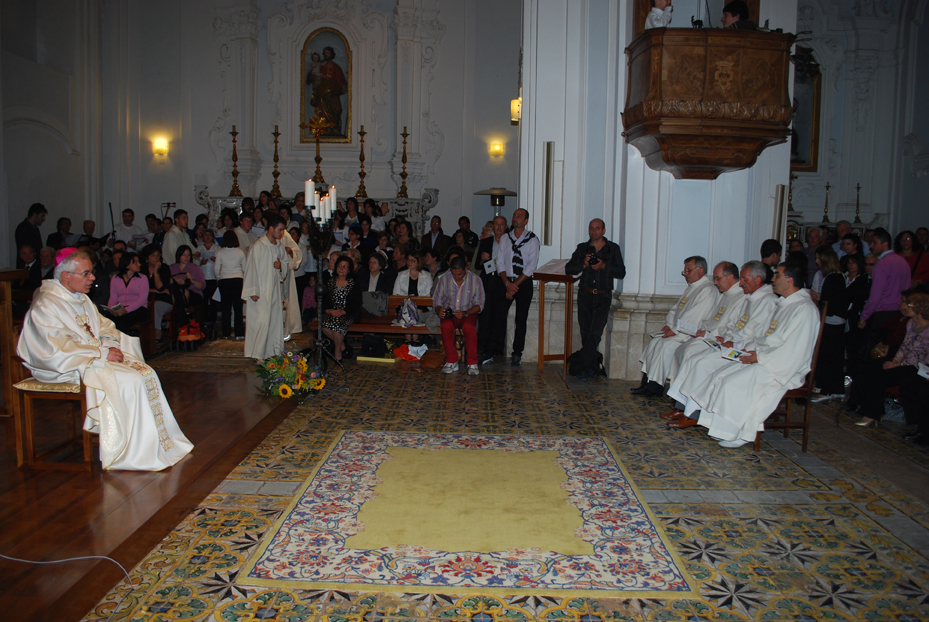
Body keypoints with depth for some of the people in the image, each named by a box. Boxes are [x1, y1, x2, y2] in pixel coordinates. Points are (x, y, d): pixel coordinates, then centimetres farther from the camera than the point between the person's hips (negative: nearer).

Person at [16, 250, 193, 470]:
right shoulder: (45, 305, -15)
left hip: (97, 356, 9)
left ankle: (162, 443, -7)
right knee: (130, 381, -26)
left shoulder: (81, 298, 14)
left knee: (148, 374, -10)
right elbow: (58, 350, -23)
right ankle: (133, 455, -18)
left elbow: (104, 326, 20)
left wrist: (110, 343, -3)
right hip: (72, 367, -9)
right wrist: (102, 353, -22)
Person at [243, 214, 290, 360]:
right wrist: (252, 291, -13)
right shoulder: (259, 246, -12)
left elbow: (287, 263, 19)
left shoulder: (280, 246, 8)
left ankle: (273, 351, 16)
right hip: (261, 291, -7)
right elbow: (252, 268, -11)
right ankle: (257, 353, 3)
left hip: (275, 290, 7)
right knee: (261, 321, -7)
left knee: (276, 319, 8)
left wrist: (281, 265, -6)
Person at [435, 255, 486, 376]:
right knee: (446, 326, -34)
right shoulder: (444, 280, 3)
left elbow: (479, 304, -3)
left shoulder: (475, 280, -2)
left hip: (468, 313, -1)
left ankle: (472, 363, -22)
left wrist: (465, 313, -21)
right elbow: (437, 301, 6)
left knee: (469, 327, -36)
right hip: (448, 314, 1)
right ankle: (452, 362, -21)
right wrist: (439, 311, -18)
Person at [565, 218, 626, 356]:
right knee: (585, 333, 5)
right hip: (584, 295, 2)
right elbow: (568, 269, 5)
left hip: (603, 297, -2)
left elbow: (621, 273, 0)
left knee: (595, 332, -14)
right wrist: (583, 264, -12)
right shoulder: (582, 248, 11)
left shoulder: (613, 249, 6)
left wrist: (604, 266, -15)